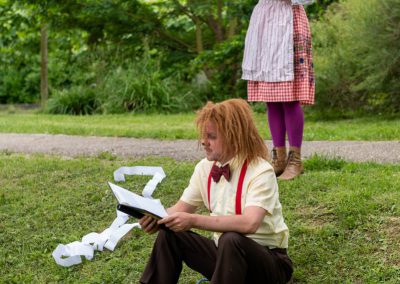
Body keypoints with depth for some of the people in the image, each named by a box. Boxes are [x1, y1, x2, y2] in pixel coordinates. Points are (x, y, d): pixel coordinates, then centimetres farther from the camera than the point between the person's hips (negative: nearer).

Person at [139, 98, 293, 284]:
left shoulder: (261, 172, -21)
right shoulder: (205, 168, 0)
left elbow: (249, 223, -36)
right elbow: (181, 208, 4)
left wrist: (194, 221, -40)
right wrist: (157, 218, -19)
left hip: (268, 262, -6)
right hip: (226, 253, 6)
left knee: (231, 240, -36)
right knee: (170, 235, -11)